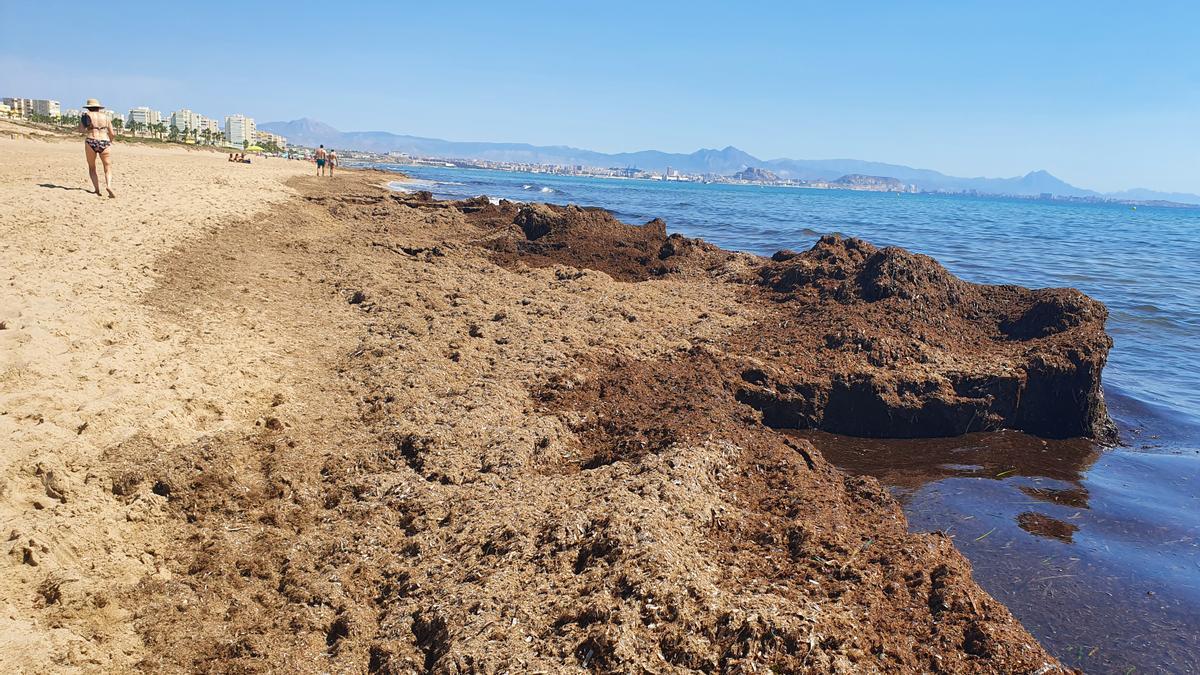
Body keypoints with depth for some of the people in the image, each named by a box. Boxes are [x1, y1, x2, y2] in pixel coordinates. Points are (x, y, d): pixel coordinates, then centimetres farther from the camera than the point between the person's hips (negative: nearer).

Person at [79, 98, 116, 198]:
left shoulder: (86, 115, 4)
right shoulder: (106, 116, 10)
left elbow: (81, 129, -3)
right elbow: (112, 134, 10)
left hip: (90, 142, -1)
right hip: (104, 142, 1)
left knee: (92, 168, 15)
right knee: (108, 169, 2)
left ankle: (96, 188, 1)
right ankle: (108, 185, -24)